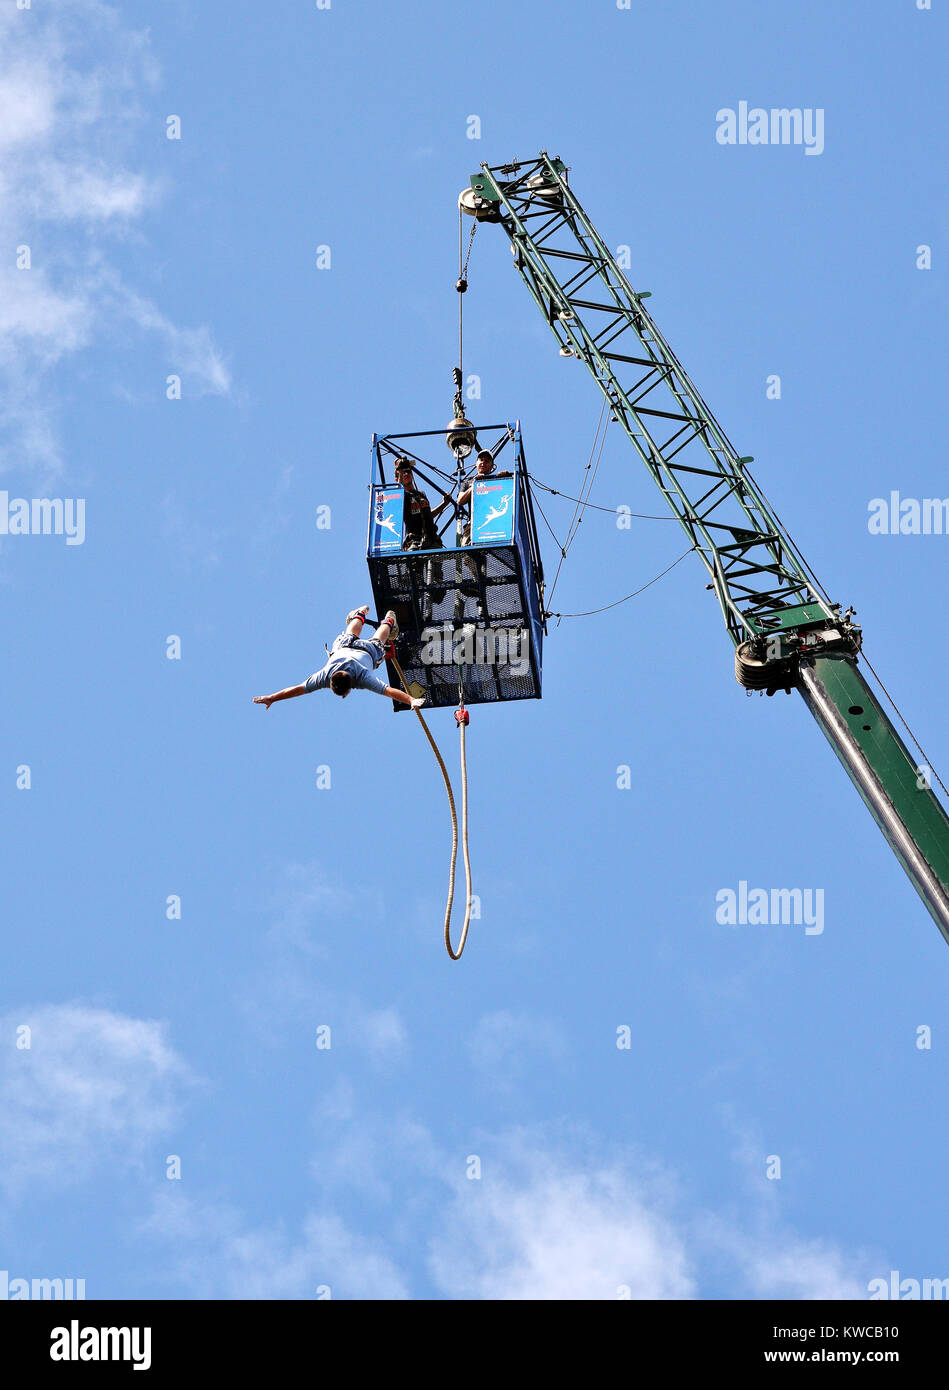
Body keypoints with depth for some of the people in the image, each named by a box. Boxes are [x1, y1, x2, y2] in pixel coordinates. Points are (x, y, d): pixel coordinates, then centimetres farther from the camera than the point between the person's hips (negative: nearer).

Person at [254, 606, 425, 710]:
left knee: (377, 640, 35)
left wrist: (412, 700, -64)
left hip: (369, 651, -2)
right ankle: (361, 614, 69)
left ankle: (389, 620, 66)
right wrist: (271, 698, -43)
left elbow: (389, 690, -54)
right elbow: (299, 689, -40)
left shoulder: (363, 677, -48)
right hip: (342, 647, 2)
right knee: (350, 635, 39)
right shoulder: (324, 676, -43)